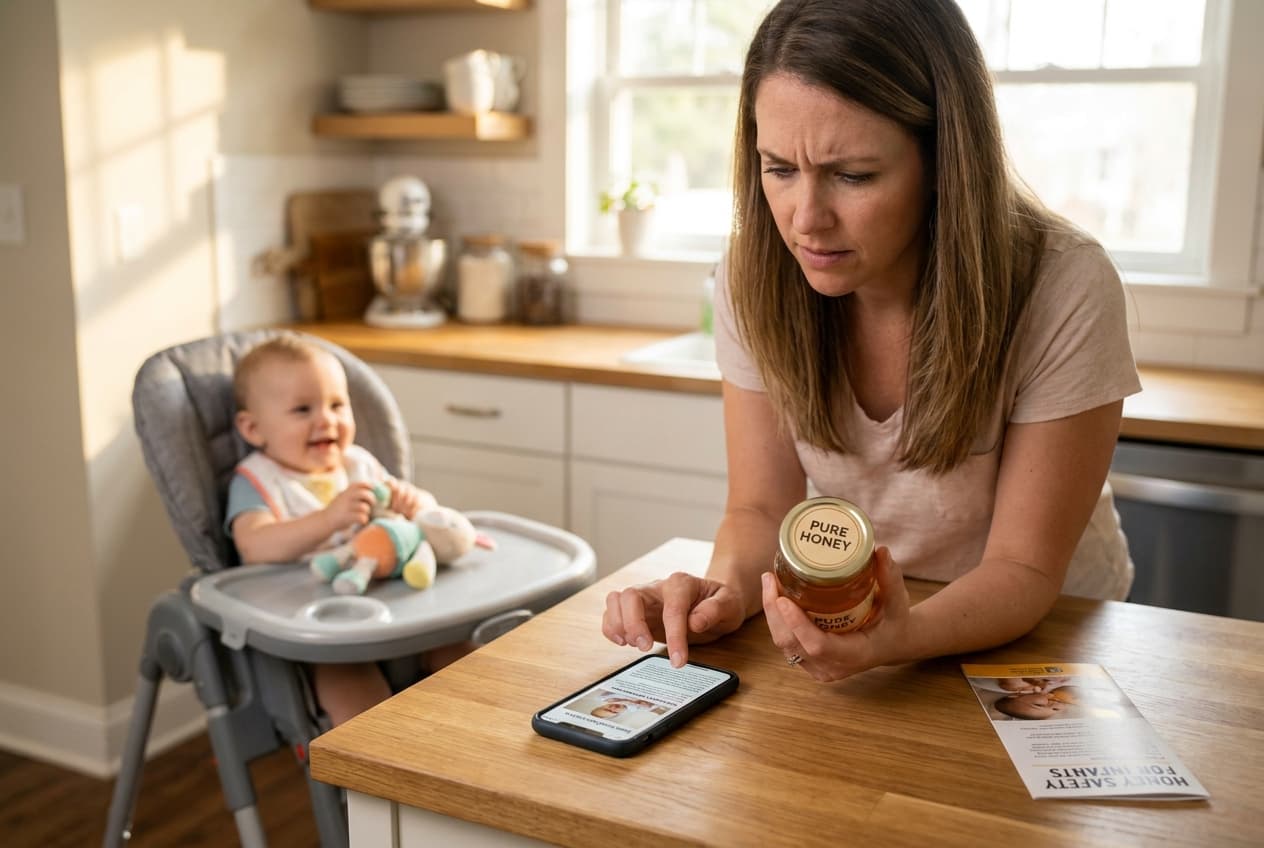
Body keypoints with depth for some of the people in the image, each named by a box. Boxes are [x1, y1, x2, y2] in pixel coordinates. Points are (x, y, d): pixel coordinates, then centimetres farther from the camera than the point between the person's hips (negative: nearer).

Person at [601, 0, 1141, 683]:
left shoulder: (1065, 292, -23)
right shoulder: (755, 277, -14)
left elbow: (1022, 568, -18)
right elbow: (763, 507, -8)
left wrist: (901, 638, -38)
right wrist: (727, 589, -30)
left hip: (1043, 631, -2)